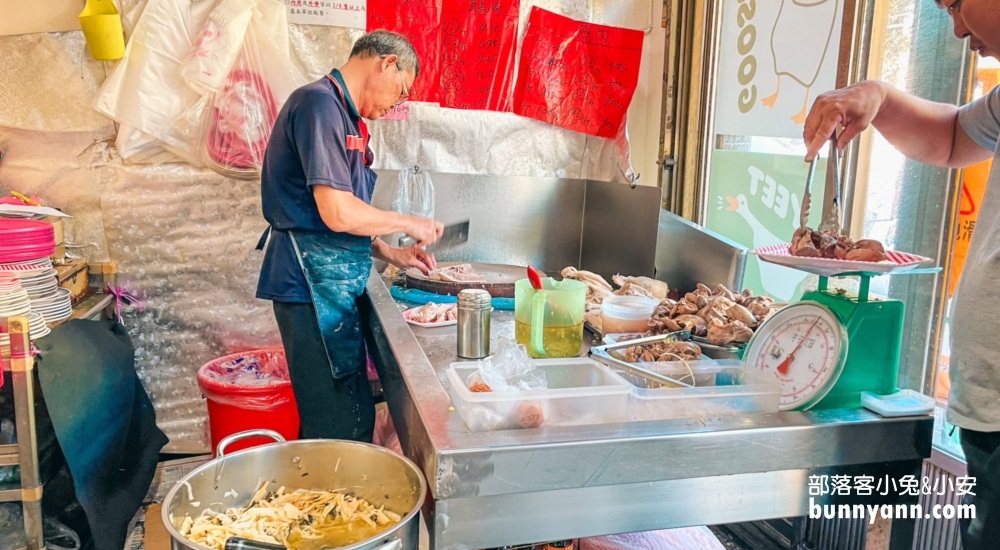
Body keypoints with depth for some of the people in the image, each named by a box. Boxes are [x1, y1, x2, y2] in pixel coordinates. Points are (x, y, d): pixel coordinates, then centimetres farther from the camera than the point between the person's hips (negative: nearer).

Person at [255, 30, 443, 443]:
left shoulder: (342, 114, 18)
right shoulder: (320, 103, -14)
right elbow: (337, 213, -23)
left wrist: (390, 254, 13)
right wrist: (408, 223, -8)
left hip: (332, 284, 10)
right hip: (313, 285, -10)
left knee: (354, 414, 16)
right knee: (339, 427, -2)